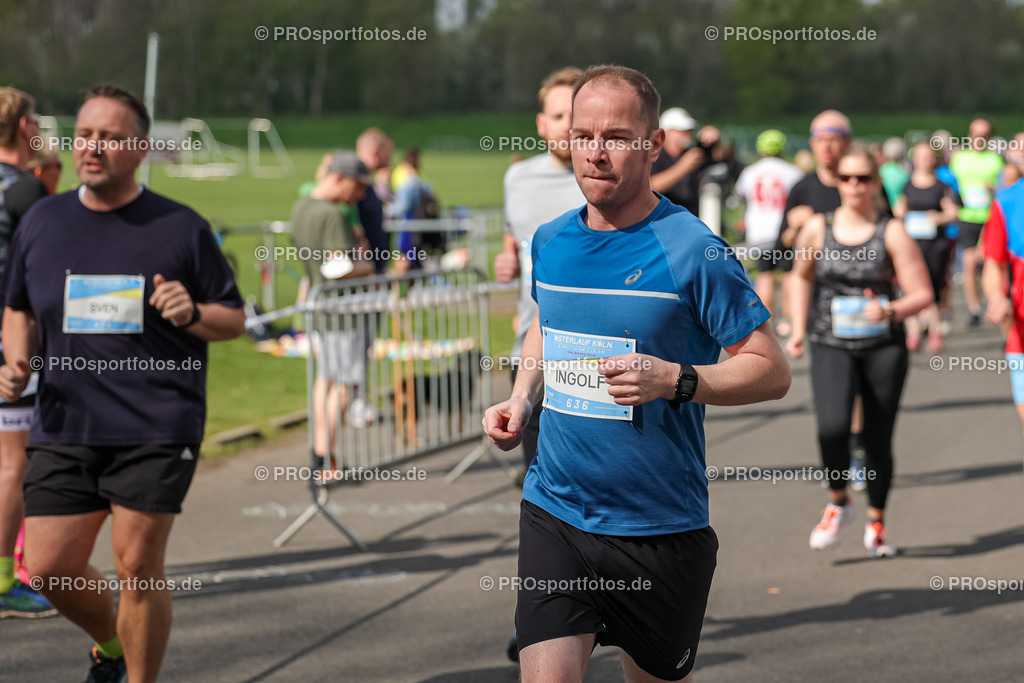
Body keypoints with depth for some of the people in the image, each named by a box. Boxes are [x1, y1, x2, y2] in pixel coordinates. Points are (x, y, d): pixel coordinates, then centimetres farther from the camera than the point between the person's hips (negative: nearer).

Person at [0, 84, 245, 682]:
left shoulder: (182, 228, -1)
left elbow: (235, 319, 5)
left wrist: (192, 313, -16)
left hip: (156, 430, -3)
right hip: (64, 426, 4)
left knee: (138, 568, -4)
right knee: (50, 568, 2)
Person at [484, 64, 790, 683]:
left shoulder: (692, 250, -12)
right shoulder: (550, 242, 5)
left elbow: (772, 371, -10)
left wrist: (674, 380, -24)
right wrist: (522, 401, 8)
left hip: (661, 530, -3)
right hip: (554, 515, 3)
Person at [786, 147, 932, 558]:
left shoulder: (892, 233, -3)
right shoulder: (818, 229, 2)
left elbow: (922, 295, -4)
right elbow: (801, 277, 22)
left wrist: (891, 310, -24)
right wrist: (799, 330, 15)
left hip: (884, 347, 0)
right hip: (831, 346, 0)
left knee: (879, 439, 4)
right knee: (832, 427, -22)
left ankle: (876, 523, 26)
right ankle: (838, 503, 4)